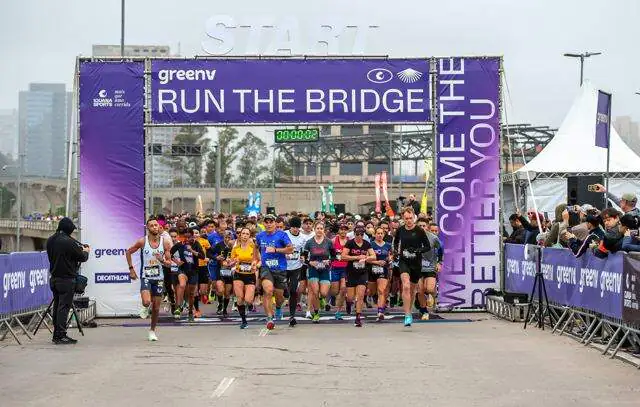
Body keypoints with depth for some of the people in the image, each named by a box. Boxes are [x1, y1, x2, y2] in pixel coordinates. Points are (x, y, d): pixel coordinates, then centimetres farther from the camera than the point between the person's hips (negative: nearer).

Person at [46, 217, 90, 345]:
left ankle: (56, 334, 19)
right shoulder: (68, 242, -18)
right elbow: (82, 257, -11)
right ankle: (61, 336, -5)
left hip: (54, 278, 8)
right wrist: (86, 251, 13)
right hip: (66, 279, -8)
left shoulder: (50, 241, 7)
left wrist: (79, 249, 19)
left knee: (57, 306, 14)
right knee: (64, 307, -5)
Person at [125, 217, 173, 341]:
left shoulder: (165, 242, -3)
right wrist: (131, 269, 2)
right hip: (146, 276, -2)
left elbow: (169, 263, 1)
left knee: (156, 307, 7)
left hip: (159, 277, 2)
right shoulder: (142, 241, -7)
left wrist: (162, 260, -21)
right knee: (146, 303, -23)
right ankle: (146, 307, 14)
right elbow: (128, 252, 7)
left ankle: (152, 330, 26)